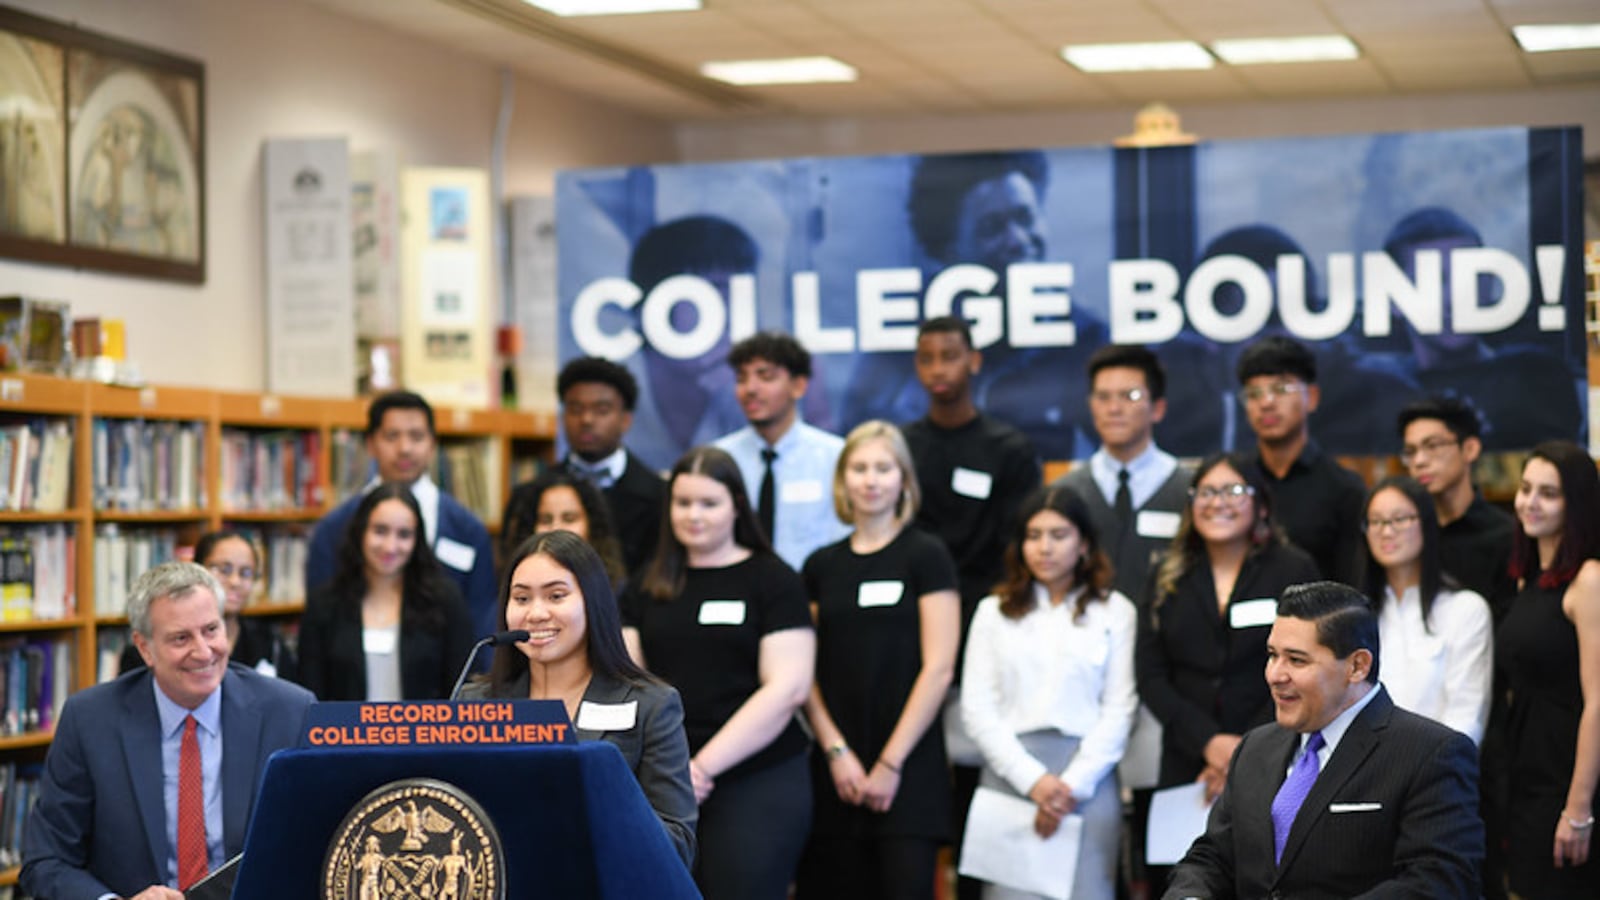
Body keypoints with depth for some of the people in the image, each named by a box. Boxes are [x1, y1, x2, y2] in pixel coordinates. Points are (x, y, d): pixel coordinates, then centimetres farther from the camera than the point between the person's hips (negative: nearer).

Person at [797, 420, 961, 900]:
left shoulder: (926, 555, 0)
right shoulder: (822, 566, 12)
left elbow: (938, 668, -6)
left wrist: (891, 762, -9)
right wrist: (836, 752, -3)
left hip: (909, 767, -4)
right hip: (837, 770, 4)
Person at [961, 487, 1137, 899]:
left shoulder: (1115, 612, 10)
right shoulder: (994, 612, 14)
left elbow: (1119, 709, 5)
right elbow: (977, 709, 7)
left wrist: (1072, 784, -6)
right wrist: (1033, 780, -5)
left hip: (1087, 776, -1)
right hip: (1010, 771, 1)